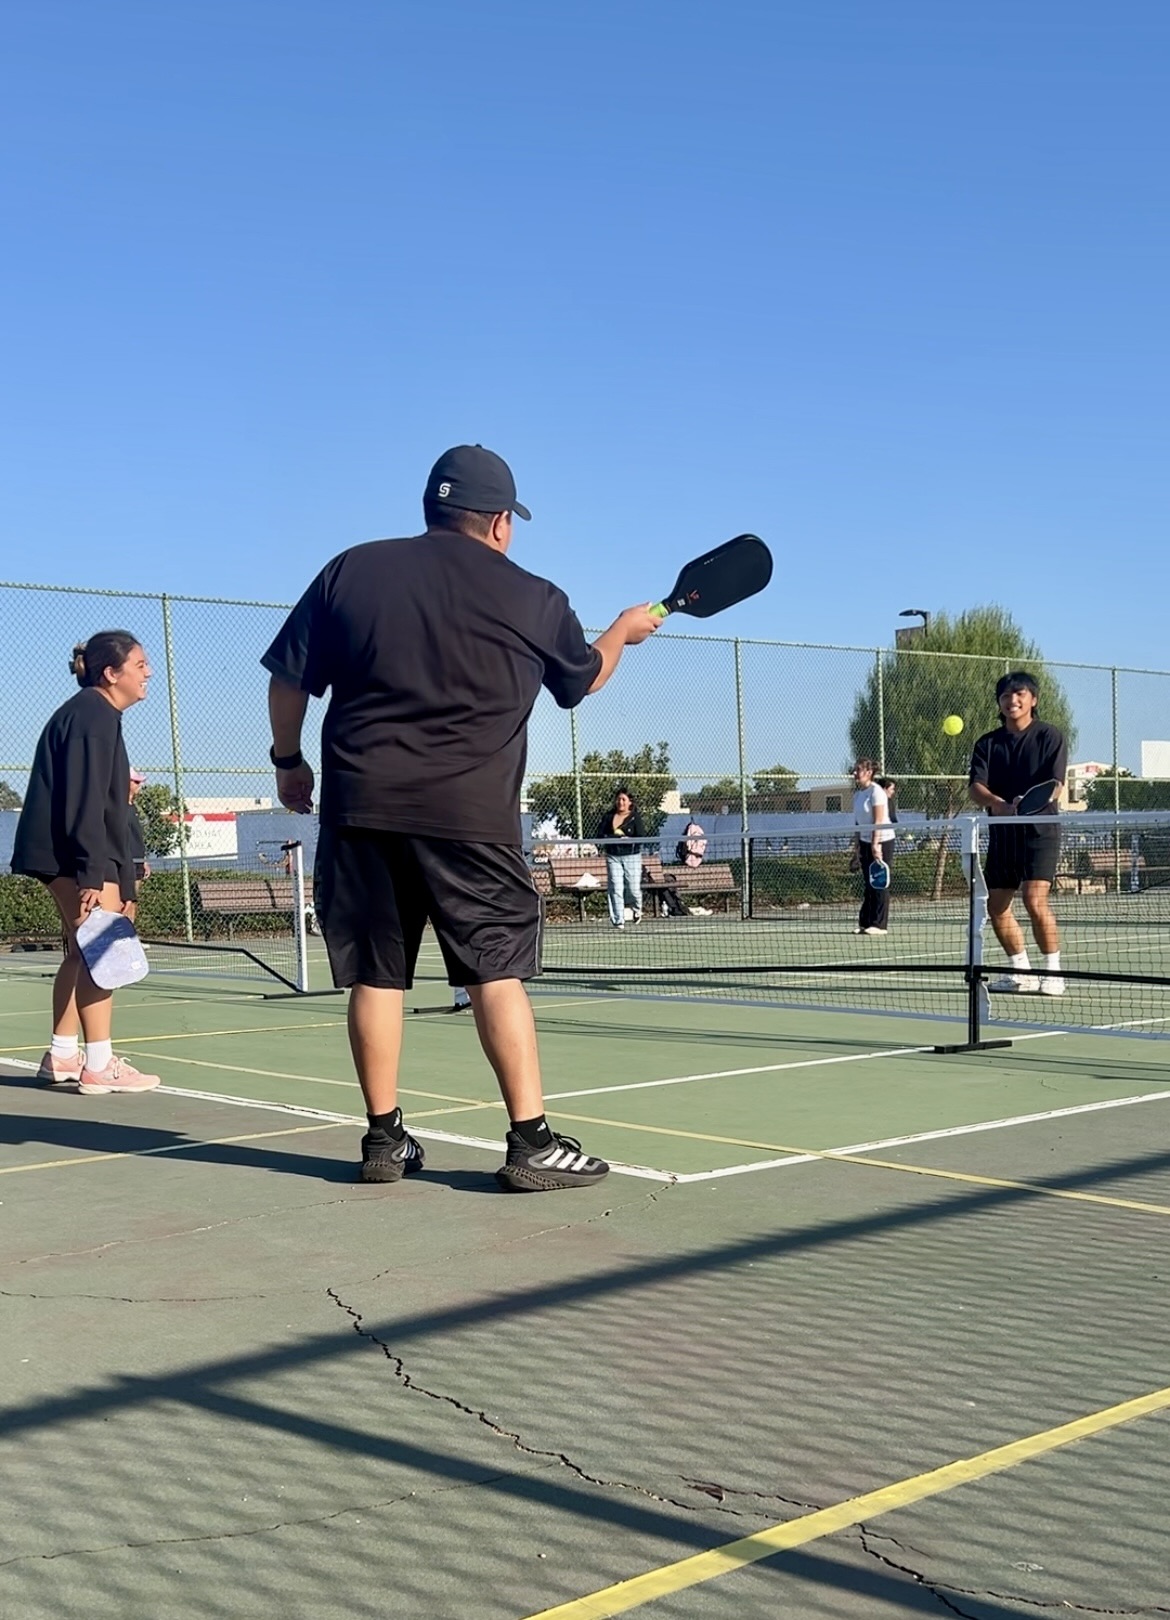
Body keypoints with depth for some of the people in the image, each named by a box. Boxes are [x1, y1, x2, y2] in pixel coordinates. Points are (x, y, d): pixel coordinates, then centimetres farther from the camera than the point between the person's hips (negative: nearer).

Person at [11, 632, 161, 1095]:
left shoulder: (97, 714, 17)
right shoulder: (93, 717, -15)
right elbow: (85, 802, -22)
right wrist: (92, 873, -25)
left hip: (62, 853, 11)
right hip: (75, 853, -11)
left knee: (82, 952, 14)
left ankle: (62, 1057, 19)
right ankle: (99, 1066, -8)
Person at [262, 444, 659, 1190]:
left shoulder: (351, 570, 8)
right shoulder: (534, 599, 5)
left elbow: (289, 678, 9)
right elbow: (585, 680, 22)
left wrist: (289, 759, 23)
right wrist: (625, 631, 41)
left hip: (361, 805, 3)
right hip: (470, 814, -2)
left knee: (376, 975, 9)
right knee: (498, 973, 1)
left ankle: (385, 1138, 16)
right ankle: (532, 1143, -1)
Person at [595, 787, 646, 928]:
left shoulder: (635, 817, 0)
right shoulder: (608, 817, 8)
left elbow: (641, 837, -8)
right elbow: (598, 836, 4)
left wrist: (625, 838, -21)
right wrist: (614, 837, -13)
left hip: (632, 857, -2)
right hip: (613, 857, 2)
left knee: (633, 888, -2)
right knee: (616, 889, -5)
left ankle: (636, 909, 30)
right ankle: (618, 921, -1)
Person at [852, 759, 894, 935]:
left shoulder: (876, 792, -12)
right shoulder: (857, 795, 12)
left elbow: (878, 821, -18)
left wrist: (875, 845, -23)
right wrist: (858, 847, 12)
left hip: (881, 841, -7)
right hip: (865, 842, 7)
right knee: (868, 885, 7)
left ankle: (880, 925, -2)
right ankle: (865, 923, 9)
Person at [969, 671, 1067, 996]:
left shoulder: (1050, 737, -2)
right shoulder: (987, 744, 8)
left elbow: (1055, 786, -12)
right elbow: (976, 786, -5)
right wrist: (998, 803, -27)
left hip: (1040, 828, -5)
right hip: (1001, 832, 5)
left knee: (1035, 900, -19)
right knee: (996, 905, 6)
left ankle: (1053, 973, -6)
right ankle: (1020, 972, 23)